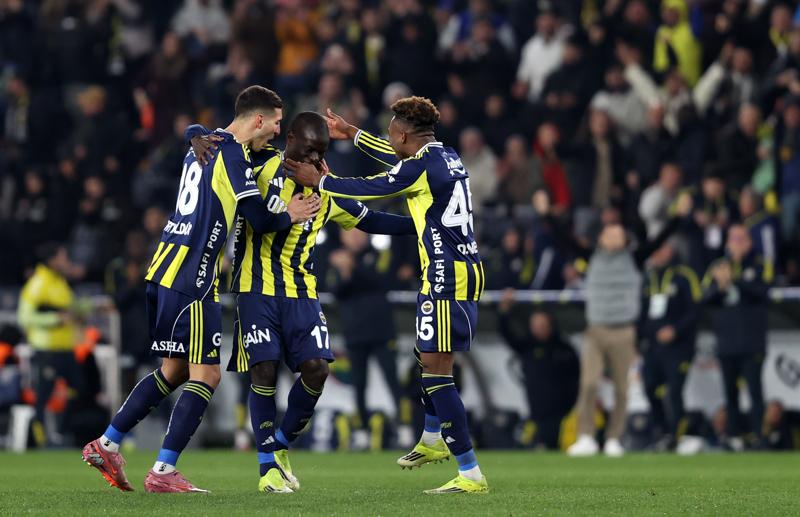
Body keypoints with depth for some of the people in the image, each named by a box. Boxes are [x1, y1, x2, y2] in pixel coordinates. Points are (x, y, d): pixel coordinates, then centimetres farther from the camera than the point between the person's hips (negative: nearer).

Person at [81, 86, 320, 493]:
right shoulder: (232, 153, -12)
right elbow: (258, 219, -14)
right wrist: (290, 215, 6)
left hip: (165, 271, 9)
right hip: (191, 280, -9)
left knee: (175, 370, 18)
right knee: (206, 375, -5)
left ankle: (106, 445, 17)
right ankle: (163, 472, -9)